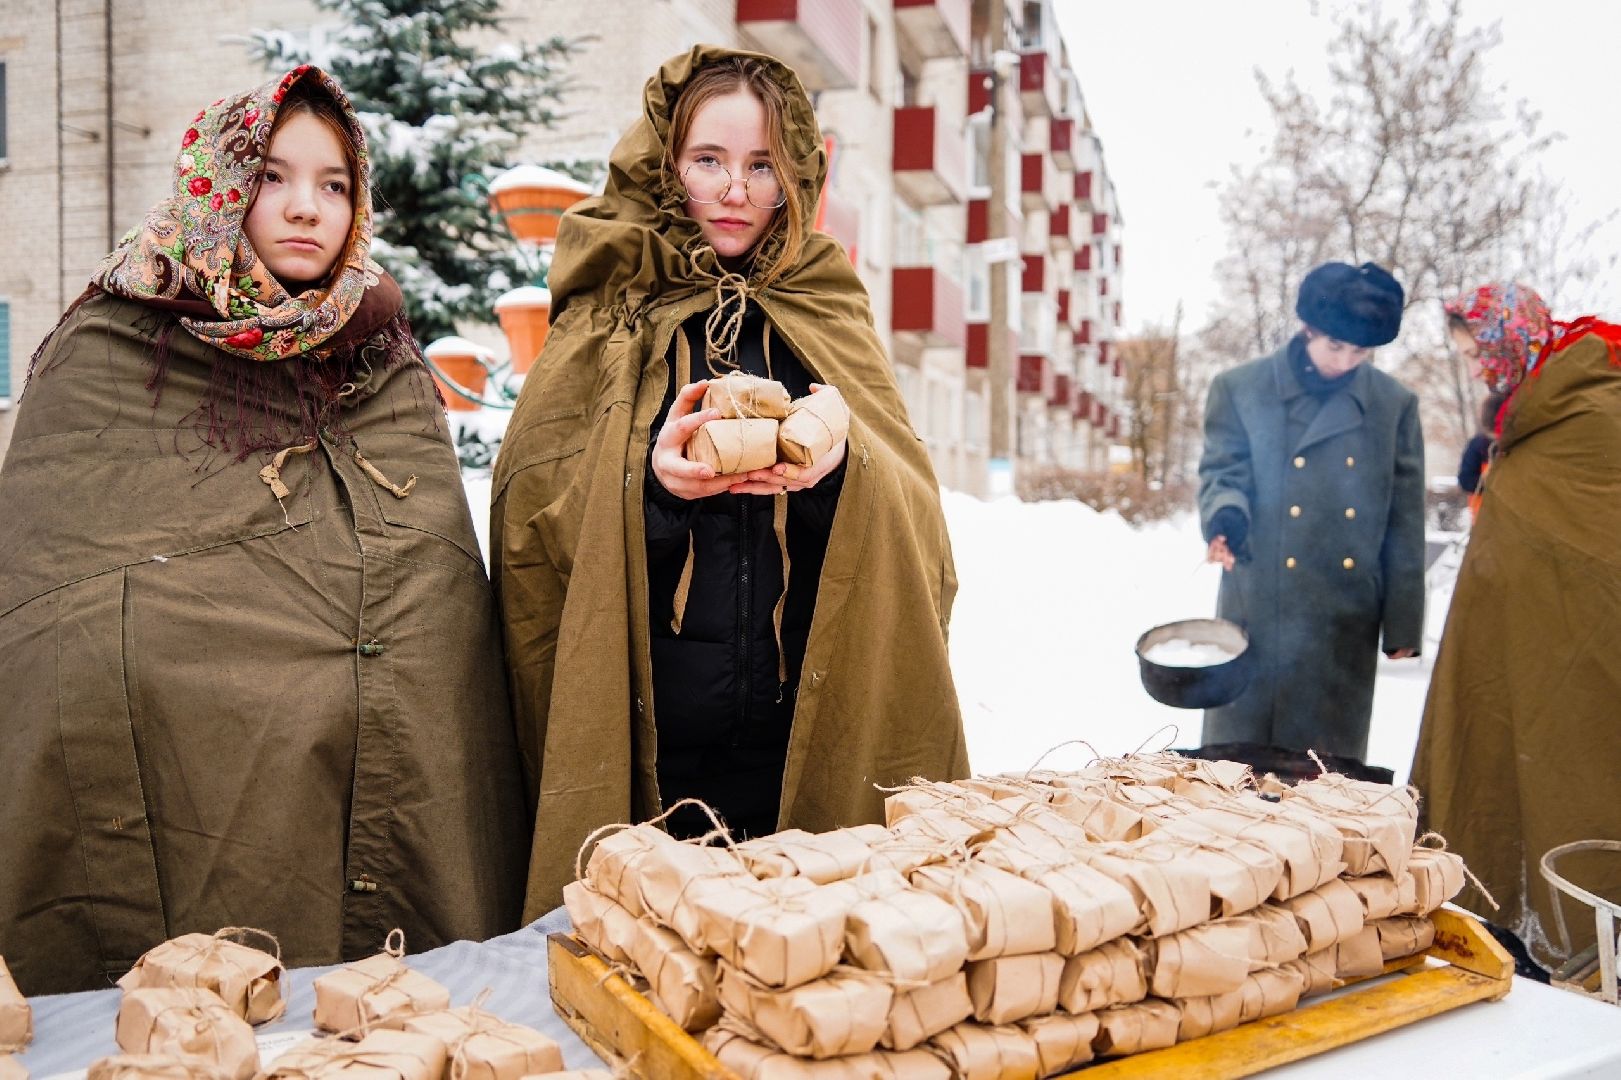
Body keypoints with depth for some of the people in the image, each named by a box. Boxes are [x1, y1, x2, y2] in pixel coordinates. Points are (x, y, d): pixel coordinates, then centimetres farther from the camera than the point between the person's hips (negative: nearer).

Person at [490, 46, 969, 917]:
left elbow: (918, 515, 1)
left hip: (814, 731, 1)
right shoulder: (604, 320, 6)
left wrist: (843, 470, -20)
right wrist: (647, 479, -20)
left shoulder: (827, 315, 10)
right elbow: (527, 518, -2)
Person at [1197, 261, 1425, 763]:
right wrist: (1226, 514, -24)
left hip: (1346, 623, 2)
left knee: (1332, 759, 10)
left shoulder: (1395, 405, 5)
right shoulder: (1239, 389, 1)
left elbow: (1405, 521, 6)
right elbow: (1223, 470, 1)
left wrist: (1402, 622, 5)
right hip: (1259, 612, -1)